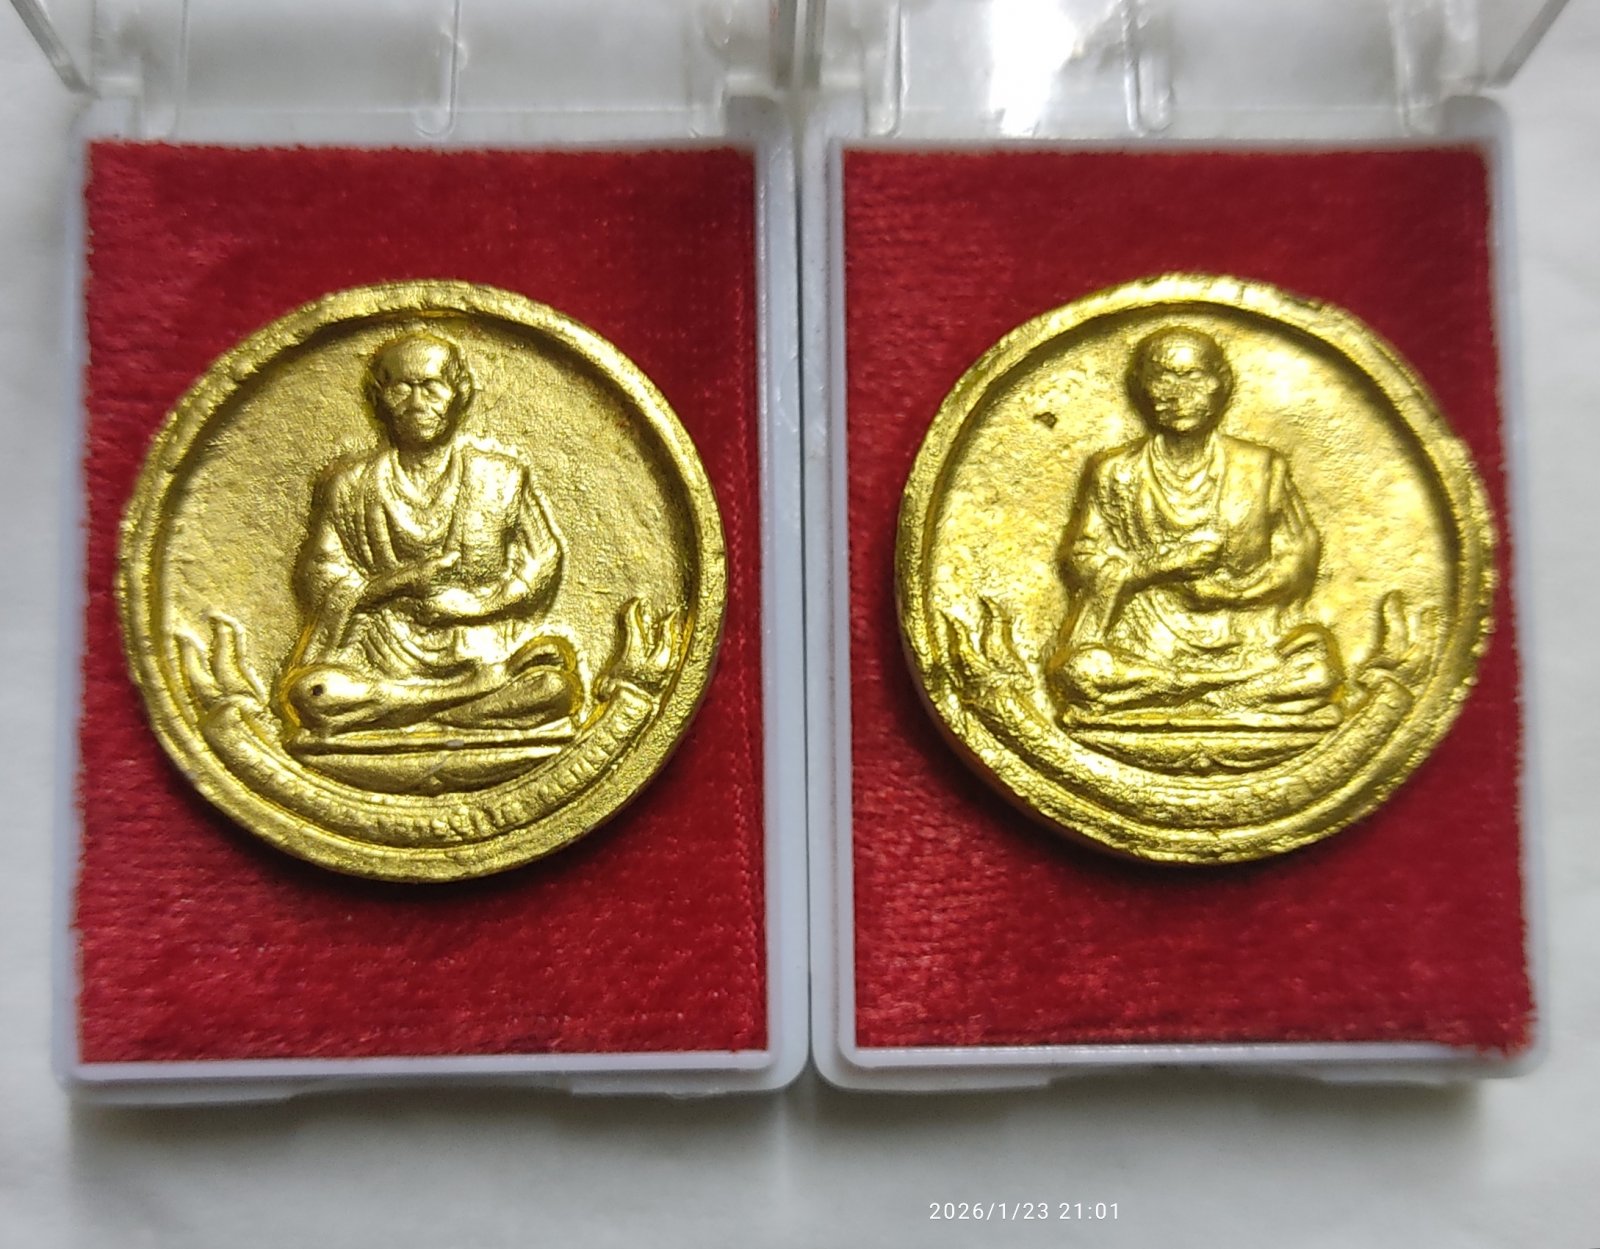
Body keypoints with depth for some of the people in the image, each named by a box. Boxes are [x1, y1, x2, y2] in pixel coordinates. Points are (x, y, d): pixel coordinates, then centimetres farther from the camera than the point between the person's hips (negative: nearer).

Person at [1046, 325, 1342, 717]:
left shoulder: (1261, 469, 9)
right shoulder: (1116, 475, 7)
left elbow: (1298, 557, 7)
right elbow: (1082, 561, 0)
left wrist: (1231, 588, -10)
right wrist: (1159, 565, -14)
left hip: (1247, 639, 1)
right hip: (1145, 638, -1)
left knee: (1316, 671, -27)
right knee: (1085, 672, -31)